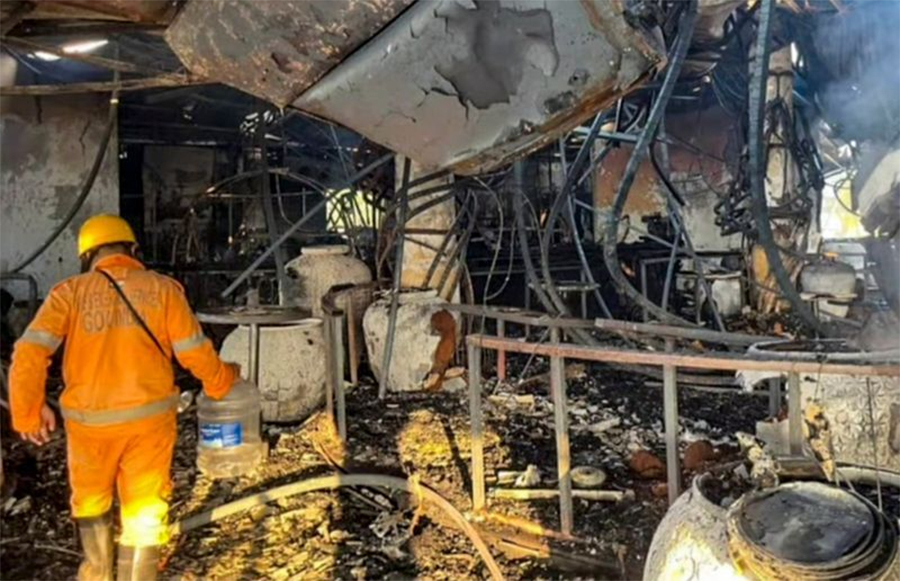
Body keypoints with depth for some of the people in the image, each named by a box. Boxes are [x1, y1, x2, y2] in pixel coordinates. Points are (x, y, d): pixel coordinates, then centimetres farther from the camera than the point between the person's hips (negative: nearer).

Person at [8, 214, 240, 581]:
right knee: (145, 507, 12)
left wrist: (29, 411, 0)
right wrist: (222, 381, 14)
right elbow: (194, 352, -4)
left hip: (90, 418, 1)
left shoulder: (70, 292, -2)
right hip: (149, 416, -1)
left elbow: (29, 352, -11)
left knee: (90, 499, 26)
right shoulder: (162, 288, -2)